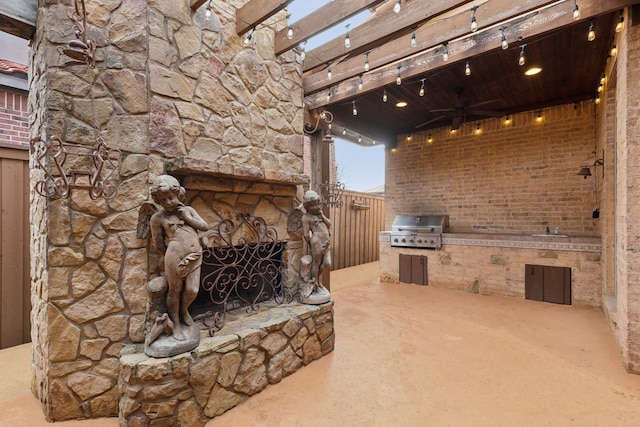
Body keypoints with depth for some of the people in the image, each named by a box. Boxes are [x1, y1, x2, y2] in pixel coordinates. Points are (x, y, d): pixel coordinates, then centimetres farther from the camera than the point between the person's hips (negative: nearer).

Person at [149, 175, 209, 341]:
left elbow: (205, 226, 2)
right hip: (175, 258, -3)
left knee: (192, 290, 4)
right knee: (175, 291, 12)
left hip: (195, 257, 3)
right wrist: (174, 251, 2)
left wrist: (187, 217, -6)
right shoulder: (158, 218, -3)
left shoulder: (188, 210, 8)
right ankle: (176, 324, 33)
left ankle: (184, 310, 38)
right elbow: (159, 243, 1)